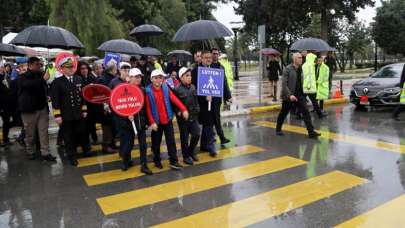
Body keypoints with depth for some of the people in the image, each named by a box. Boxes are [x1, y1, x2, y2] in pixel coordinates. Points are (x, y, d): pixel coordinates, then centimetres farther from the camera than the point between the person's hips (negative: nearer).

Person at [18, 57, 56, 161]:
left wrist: (47, 96, 11)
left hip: (42, 108, 4)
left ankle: (45, 153, 4)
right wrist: (43, 79, -27)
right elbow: (29, 85, -27)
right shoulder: (23, 77, -4)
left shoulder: (40, 75, 11)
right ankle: (30, 152, 22)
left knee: (44, 132, 1)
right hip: (29, 109, -4)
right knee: (30, 133, 6)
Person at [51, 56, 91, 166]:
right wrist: (57, 115, -11)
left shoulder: (79, 79, 6)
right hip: (66, 115, -3)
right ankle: (72, 156, 21)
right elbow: (55, 100, -9)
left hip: (79, 114, 3)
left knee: (82, 133, 14)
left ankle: (86, 151, 33)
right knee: (68, 136, 7)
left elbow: (83, 95, 10)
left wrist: (84, 110, 8)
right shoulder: (57, 82, -7)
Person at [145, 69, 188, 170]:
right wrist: (152, 122, -14)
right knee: (156, 142, 11)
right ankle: (157, 161, 29)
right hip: (156, 121, -2)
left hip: (167, 120, 2)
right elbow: (148, 108, -9)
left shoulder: (166, 88, -1)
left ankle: (174, 161, 11)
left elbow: (174, 99, -8)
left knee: (171, 141, 4)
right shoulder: (148, 91, -9)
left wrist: (183, 109, -19)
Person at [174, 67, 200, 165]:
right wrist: (178, 112, -19)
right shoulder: (177, 89, -12)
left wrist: (197, 109, 6)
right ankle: (186, 156, 21)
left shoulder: (193, 87, 5)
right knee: (184, 137, 6)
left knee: (196, 134, 5)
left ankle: (191, 151, 29)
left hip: (193, 116, 5)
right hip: (183, 117, -5)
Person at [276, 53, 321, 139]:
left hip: (299, 94, 6)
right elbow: (284, 84, -18)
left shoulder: (300, 69, 8)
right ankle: (278, 129, 29)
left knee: (305, 111, -5)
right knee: (283, 113, 9)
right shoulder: (287, 69, -13)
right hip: (289, 96, -5)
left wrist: (302, 92, 15)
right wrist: (289, 95, -26)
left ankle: (311, 131, -5)